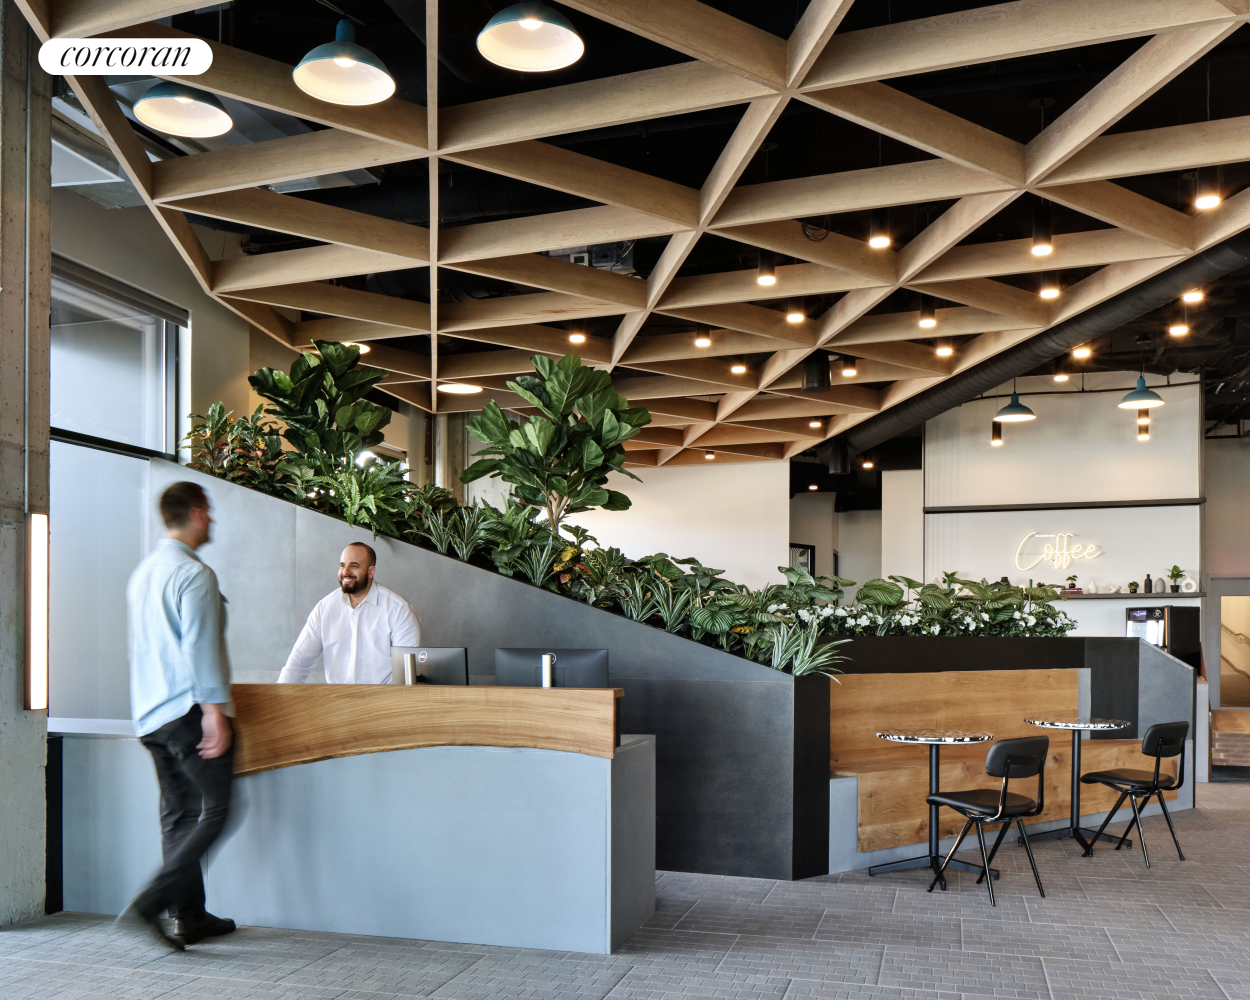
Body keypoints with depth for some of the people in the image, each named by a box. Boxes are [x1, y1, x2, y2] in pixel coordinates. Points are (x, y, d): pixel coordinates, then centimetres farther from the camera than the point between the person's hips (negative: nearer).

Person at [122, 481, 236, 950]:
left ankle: (190, 916, 16)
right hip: (189, 709, -9)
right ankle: (151, 901, -12)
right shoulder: (193, 574, -13)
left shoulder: (142, 572, 17)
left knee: (178, 814, 12)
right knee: (215, 810, -4)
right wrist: (215, 713, -19)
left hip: (149, 713, 9)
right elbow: (201, 648, -19)